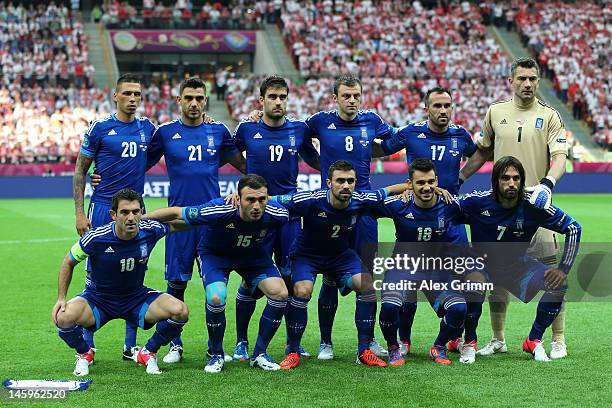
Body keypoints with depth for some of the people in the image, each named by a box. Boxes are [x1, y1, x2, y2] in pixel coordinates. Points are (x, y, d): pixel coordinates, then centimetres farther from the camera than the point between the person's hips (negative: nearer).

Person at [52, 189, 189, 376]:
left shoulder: (150, 230, -18)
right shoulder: (95, 238, -23)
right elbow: (69, 263, -5)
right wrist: (61, 298, -10)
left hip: (137, 297, 2)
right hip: (97, 298, -2)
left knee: (180, 311, -22)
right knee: (64, 317, -32)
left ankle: (148, 353, 7)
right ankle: (84, 354, 6)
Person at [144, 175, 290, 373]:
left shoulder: (275, 214, -30)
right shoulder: (218, 210, -38)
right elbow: (176, 213, -26)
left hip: (254, 254, 3)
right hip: (215, 253, -3)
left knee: (280, 292, -16)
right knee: (216, 298, -28)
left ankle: (259, 354, 2)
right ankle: (216, 355, -1)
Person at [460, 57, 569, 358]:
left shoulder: (549, 116, 1)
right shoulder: (495, 113, 9)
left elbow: (560, 158, -9)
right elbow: (482, 152, 20)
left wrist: (547, 183, -27)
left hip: (536, 206, -3)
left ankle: (558, 341, 5)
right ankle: (498, 339, 19)